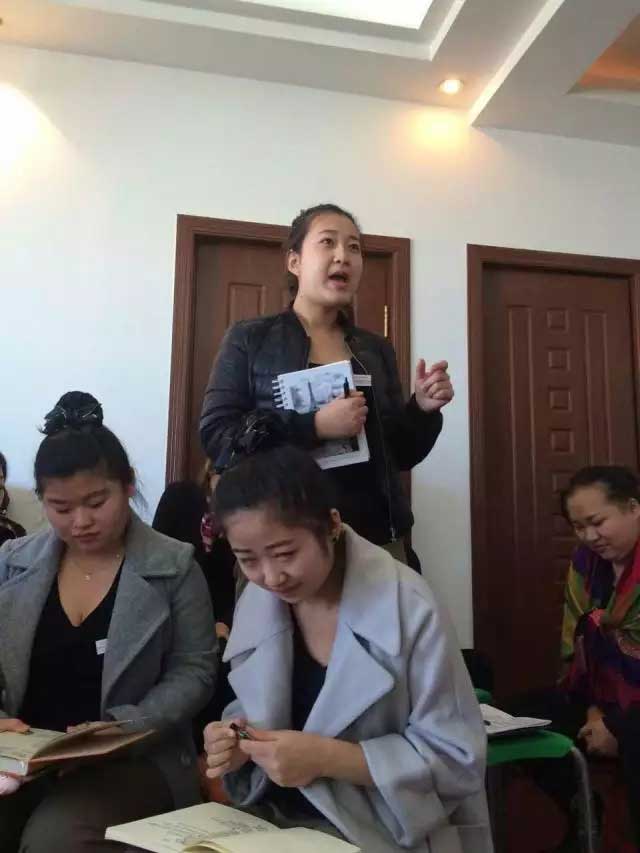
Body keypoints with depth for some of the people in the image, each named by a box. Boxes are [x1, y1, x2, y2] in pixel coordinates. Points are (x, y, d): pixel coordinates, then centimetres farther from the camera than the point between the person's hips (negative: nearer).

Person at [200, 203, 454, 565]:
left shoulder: (377, 349, 10)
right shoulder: (249, 339, -1)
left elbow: (399, 455, 12)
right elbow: (216, 436, -11)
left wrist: (422, 410, -7)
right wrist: (314, 426, -21)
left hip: (377, 537, 4)